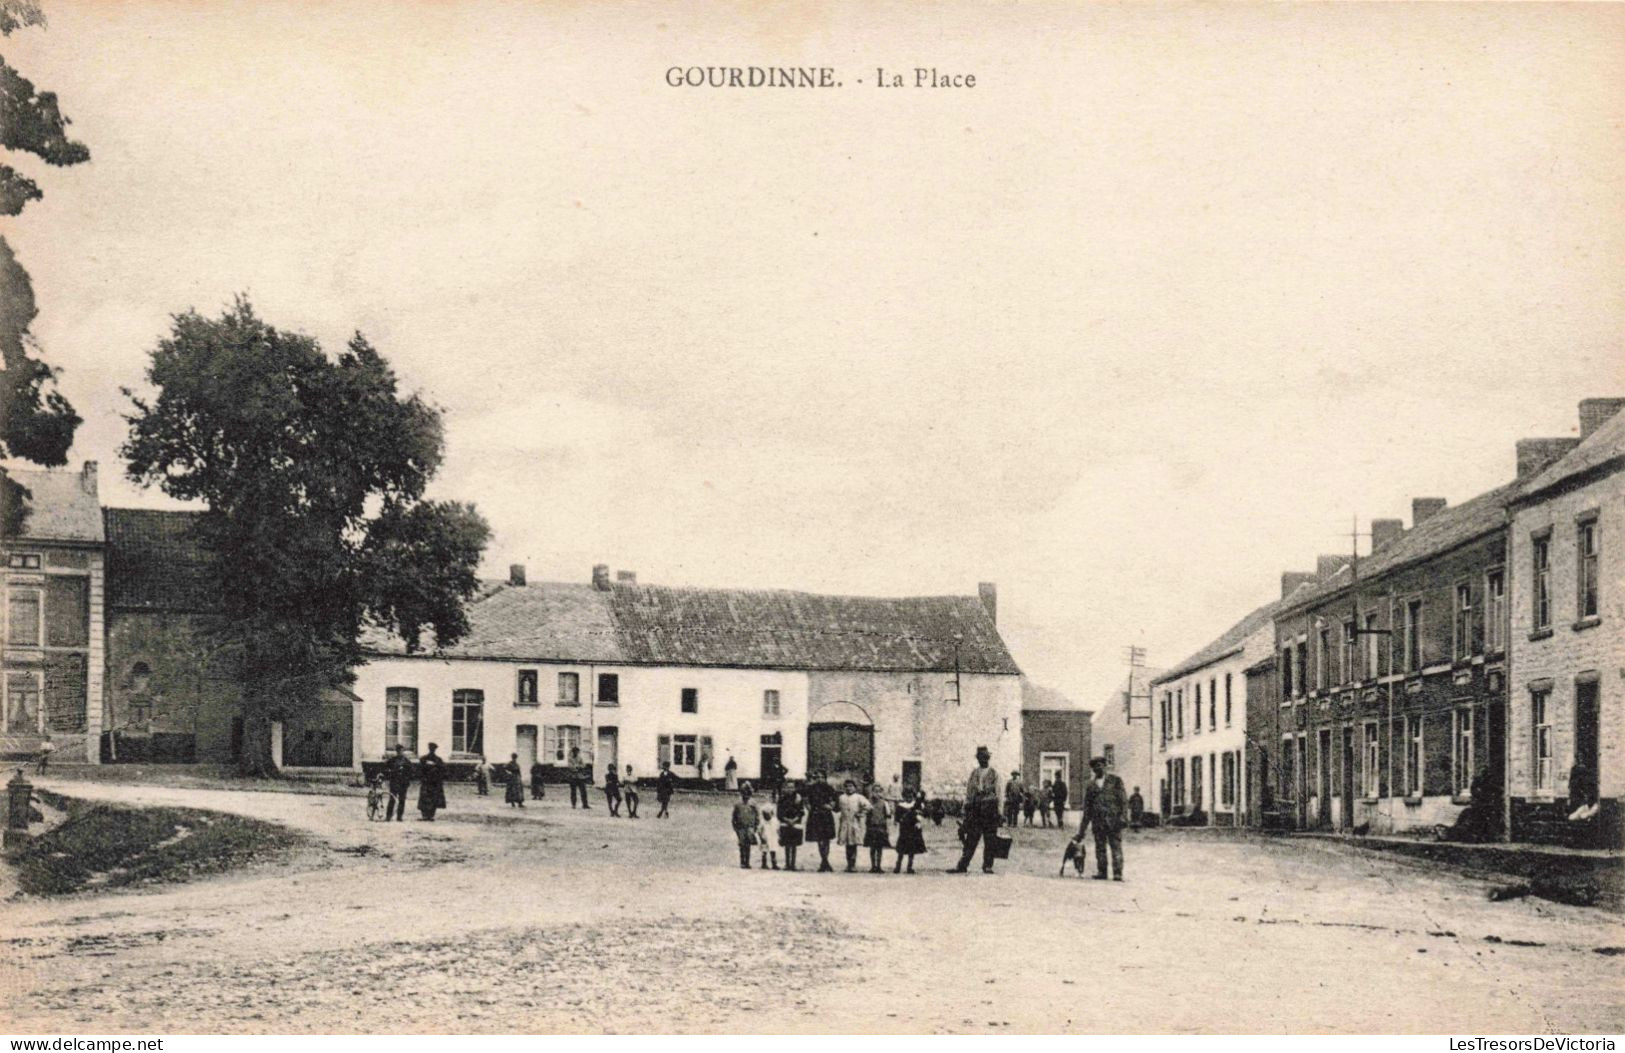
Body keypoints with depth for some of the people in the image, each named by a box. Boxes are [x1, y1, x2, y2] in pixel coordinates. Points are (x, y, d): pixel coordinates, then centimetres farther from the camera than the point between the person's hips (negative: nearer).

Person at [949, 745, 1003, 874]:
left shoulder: (994, 774, 5)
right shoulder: (973, 773, 12)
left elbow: (997, 793, 4)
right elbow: (968, 792, 14)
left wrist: (998, 811, -2)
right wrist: (966, 809, 7)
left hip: (989, 807, -2)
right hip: (975, 808, 2)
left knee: (989, 839, 0)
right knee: (970, 839, 0)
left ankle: (987, 866, 6)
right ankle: (962, 866, -1)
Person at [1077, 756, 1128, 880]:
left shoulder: (1116, 781, 8)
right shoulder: (1090, 785, 15)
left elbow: (1123, 800, 3)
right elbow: (1087, 808, 16)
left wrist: (1123, 817, -11)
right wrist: (1081, 831, 13)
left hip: (1113, 819, -3)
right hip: (1098, 821, 3)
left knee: (1116, 847, -7)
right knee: (1100, 848, 3)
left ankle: (1117, 874, -8)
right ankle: (1101, 872, 9)